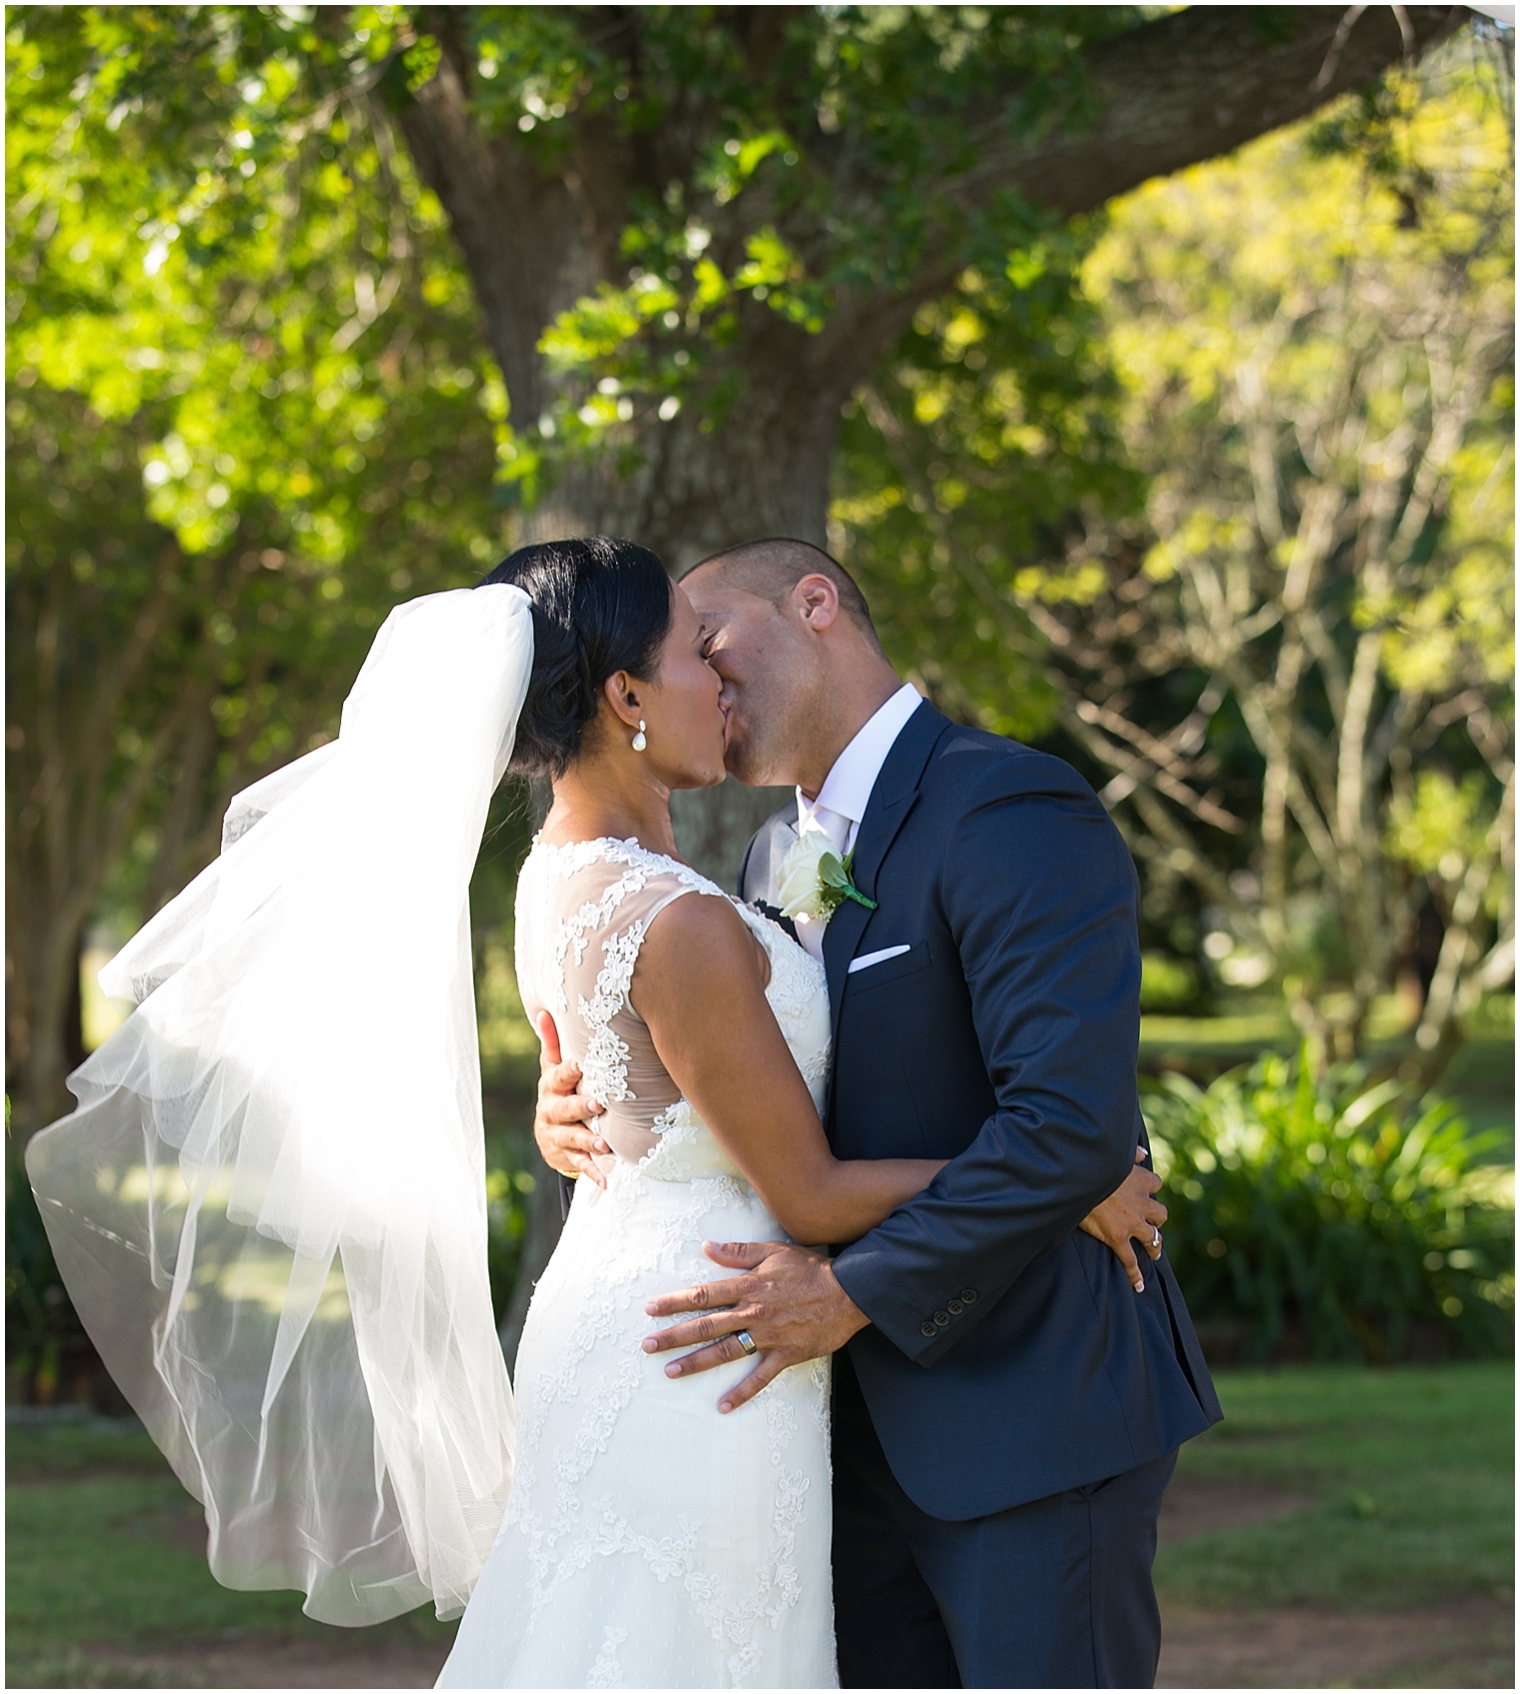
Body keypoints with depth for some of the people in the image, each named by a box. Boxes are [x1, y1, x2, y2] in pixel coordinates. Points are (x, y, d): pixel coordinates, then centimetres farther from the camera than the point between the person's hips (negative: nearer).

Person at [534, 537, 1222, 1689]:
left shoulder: (1012, 816, -16)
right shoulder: (780, 858, 13)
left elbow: (1072, 1125, -24)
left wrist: (854, 1292, -22)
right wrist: (583, 1113, -4)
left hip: (1032, 1420, -8)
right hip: (865, 1427, 8)